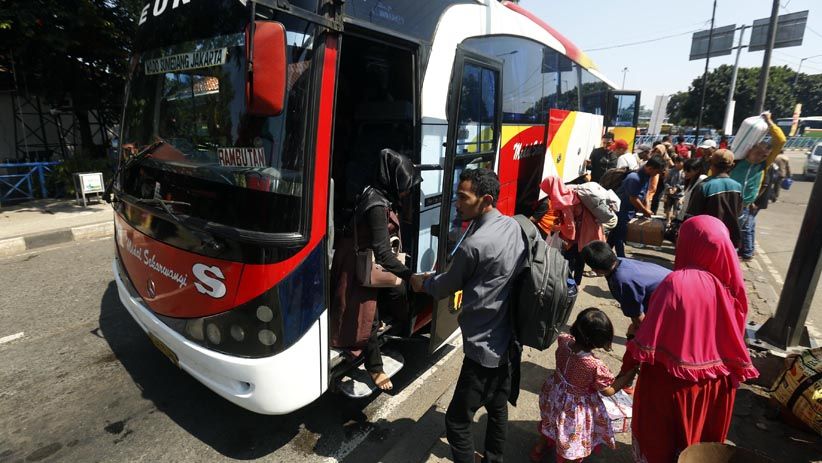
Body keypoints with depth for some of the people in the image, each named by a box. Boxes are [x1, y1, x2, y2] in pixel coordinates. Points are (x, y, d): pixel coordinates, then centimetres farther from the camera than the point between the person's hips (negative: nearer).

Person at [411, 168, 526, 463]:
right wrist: (438, 278, 12)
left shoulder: (475, 244, -25)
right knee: (498, 408, 26)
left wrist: (422, 283, 12)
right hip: (510, 339, 9)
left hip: (484, 347, -9)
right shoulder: (513, 226, 1)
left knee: (457, 420, 5)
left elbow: (446, 287, -8)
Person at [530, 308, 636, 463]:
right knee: (571, 450, 23)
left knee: (550, 423, 36)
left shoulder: (564, 341, -24)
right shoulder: (596, 366, -37)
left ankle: (540, 448, 61)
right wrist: (630, 374, -7)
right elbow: (609, 391, -17)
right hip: (576, 409, -6)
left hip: (555, 395, 6)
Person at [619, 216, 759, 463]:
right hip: (714, 381, 6)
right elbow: (734, 336, 3)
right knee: (698, 432, 28)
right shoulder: (728, 283, -9)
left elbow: (650, 334, -22)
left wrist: (630, 366, -10)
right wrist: (734, 369, 18)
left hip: (671, 380, -5)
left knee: (658, 436, 18)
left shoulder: (677, 282, -26)